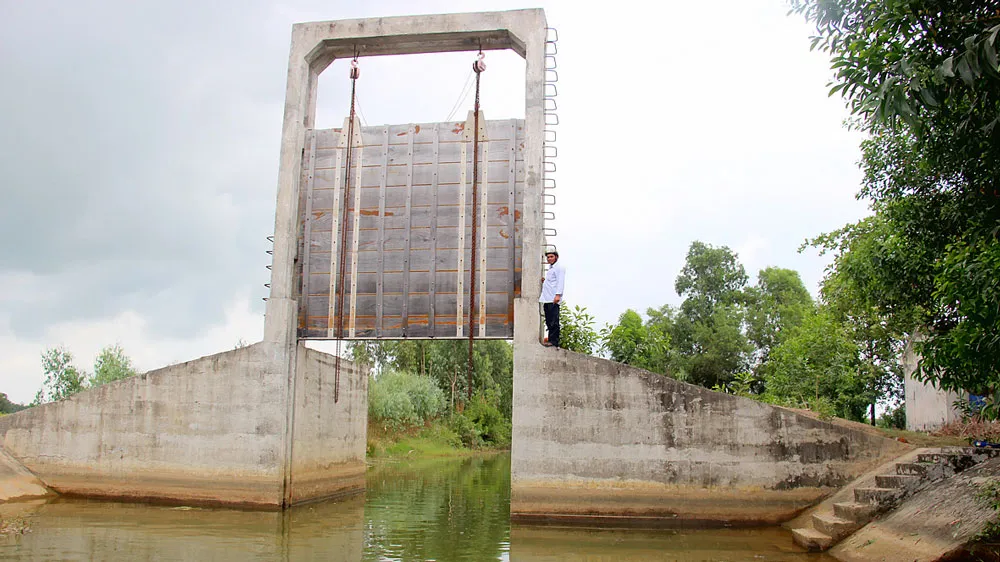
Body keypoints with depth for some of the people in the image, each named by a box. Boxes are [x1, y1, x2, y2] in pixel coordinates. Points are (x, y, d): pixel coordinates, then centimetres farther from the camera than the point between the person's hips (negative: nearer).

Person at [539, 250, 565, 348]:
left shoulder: (559, 268, -2)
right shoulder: (550, 269, 26)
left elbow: (560, 282, -13)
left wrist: (558, 295, -23)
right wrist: (544, 281, 17)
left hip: (553, 300, -10)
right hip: (547, 299, 10)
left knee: (553, 321, -10)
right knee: (549, 321, 9)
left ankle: (554, 341, -11)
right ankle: (551, 340, 12)